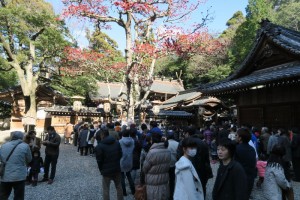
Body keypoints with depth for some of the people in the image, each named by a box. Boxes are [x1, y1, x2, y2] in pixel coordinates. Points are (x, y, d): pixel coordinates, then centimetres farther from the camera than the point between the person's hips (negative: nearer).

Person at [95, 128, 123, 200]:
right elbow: (120, 154, 6)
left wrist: (101, 169, 4)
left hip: (106, 170, -5)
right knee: (119, 187, 19)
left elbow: (99, 160, -12)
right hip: (117, 169, 5)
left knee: (106, 189, 9)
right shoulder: (117, 142, 0)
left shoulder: (99, 146, -16)